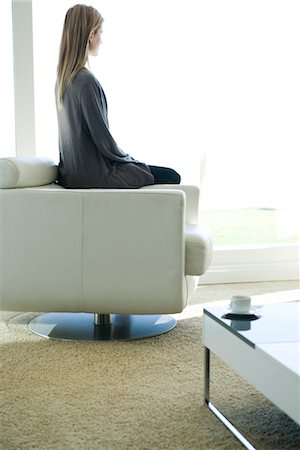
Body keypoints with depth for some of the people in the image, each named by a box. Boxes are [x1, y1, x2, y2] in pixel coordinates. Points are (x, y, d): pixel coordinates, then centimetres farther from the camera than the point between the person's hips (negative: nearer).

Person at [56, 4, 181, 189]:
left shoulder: (63, 78, 8)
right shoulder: (87, 81, -21)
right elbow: (101, 136, -19)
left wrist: (124, 156, 15)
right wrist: (126, 157, -1)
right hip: (93, 173, -10)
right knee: (172, 177, 0)